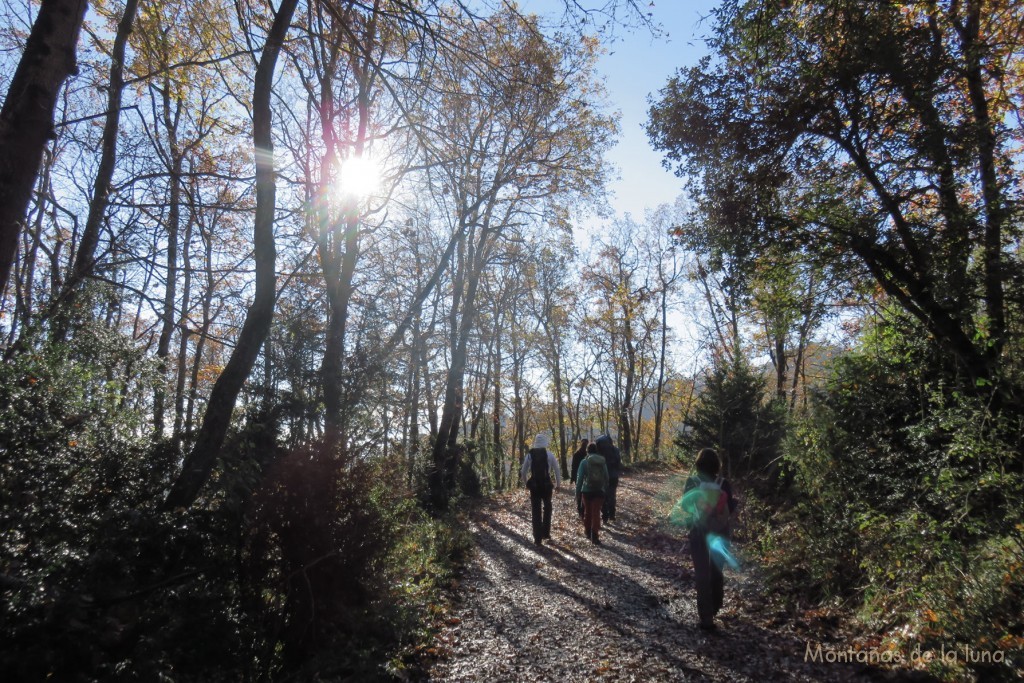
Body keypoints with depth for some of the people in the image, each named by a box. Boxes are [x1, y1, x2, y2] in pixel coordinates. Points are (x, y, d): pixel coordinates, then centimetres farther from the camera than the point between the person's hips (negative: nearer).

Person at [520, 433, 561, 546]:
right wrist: (558, 484, 9)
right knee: (547, 508, 21)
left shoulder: (530, 455, 0)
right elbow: (556, 471, -3)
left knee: (536, 511, 7)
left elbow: (524, 472, 2)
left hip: (534, 486, 1)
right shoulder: (549, 454, -4)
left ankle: (538, 538, 5)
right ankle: (546, 533, 22)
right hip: (546, 485, -1)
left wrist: (526, 483, 16)